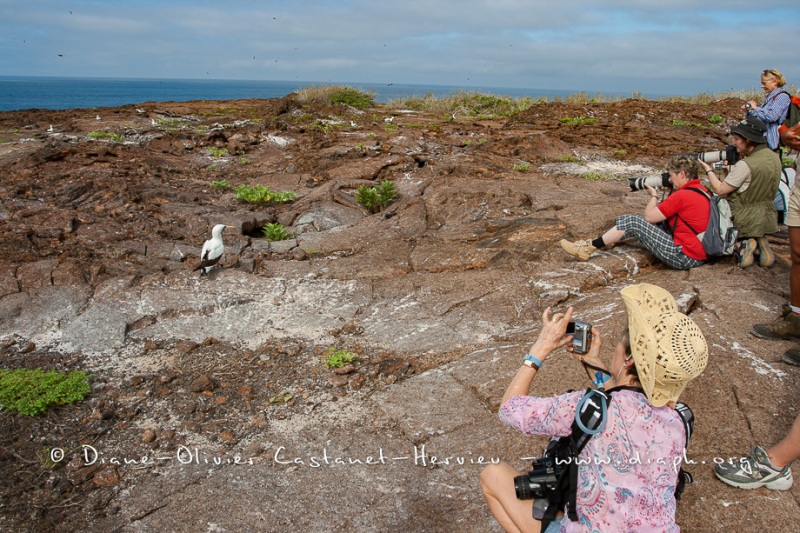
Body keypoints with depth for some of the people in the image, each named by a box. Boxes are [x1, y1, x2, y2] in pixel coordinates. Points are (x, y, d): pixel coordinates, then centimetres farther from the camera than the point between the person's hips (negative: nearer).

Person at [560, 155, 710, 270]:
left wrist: (653, 195, 5)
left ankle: (589, 247, -1)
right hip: (699, 253, 9)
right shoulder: (701, 190, 11)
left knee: (633, 222, -6)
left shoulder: (682, 195, -18)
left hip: (684, 257, -9)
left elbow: (649, 216, -10)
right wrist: (672, 192, 12)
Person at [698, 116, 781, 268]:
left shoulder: (745, 165, -24)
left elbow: (720, 190, -16)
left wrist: (708, 169, -3)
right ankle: (759, 242, 6)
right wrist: (733, 168, 5)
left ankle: (740, 244, -6)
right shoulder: (774, 158, 1)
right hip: (767, 220, 7)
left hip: (744, 221, -7)